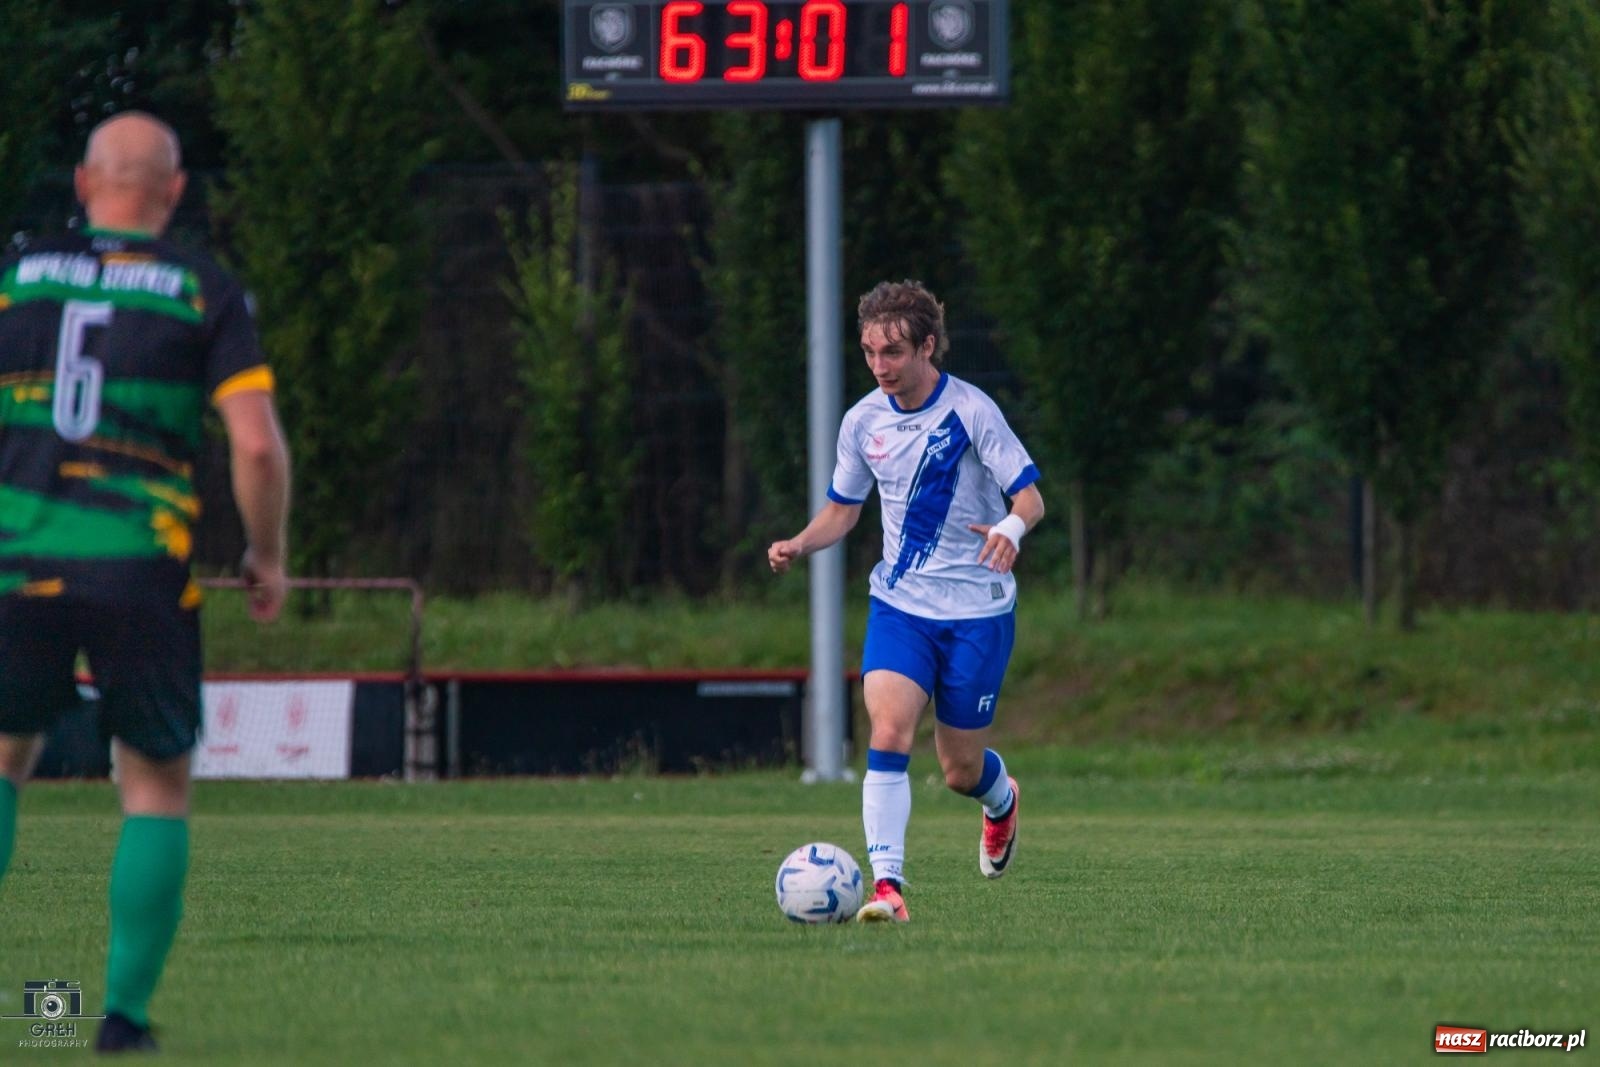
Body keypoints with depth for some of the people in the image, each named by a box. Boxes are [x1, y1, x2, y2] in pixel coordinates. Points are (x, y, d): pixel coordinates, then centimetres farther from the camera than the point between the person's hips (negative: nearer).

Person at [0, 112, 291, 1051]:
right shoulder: (208, 294, 3)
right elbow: (258, 444, -5)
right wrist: (269, 558, 9)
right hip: (143, 568, -2)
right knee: (157, 786, 11)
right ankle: (126, 1007, 3)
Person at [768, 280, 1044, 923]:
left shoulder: (970, 410, -12)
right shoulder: (863, 421, 1)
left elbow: (1030, 496, -11)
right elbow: (843, 509, 13)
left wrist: (1011, 527, -35)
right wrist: (798, 545, -7)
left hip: (977, 610, -3)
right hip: (899, 604, 3)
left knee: (961, 770, 6)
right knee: (889, 732, -20)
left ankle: (1001, 800, 43)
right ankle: (886, 884, -23)